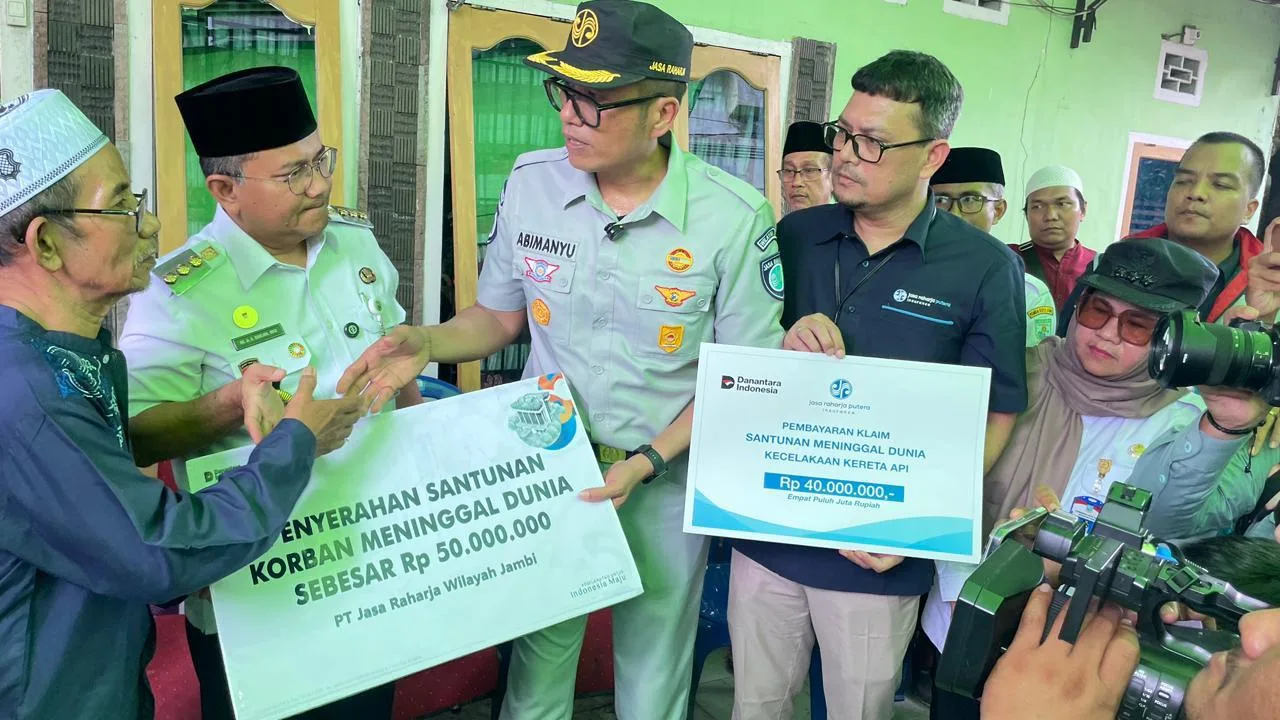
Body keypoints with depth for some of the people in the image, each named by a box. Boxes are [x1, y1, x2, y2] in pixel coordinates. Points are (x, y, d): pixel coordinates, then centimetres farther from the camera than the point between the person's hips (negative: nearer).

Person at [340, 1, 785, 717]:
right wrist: (427, 343, -13)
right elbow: (499, 316, 6)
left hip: (666, 484, -2)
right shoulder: (532, 183, -8)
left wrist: (645, 463, -18)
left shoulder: (735, 218, -18)